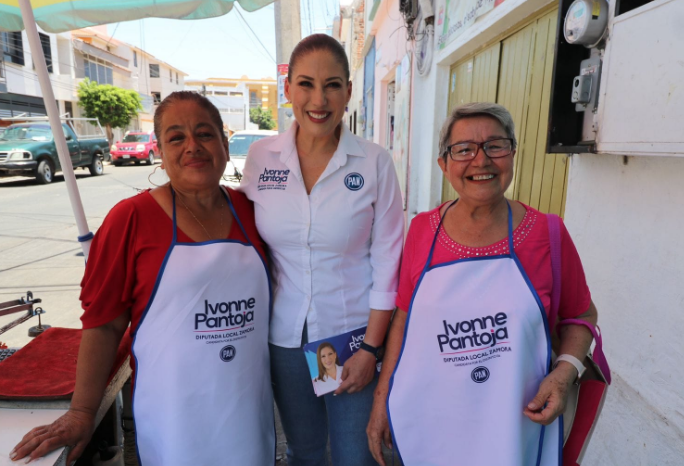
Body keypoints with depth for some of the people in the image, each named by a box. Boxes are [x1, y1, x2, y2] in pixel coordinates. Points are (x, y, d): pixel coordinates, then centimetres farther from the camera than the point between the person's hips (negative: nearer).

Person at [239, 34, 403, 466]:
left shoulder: (375, 162, -11)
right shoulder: (260, 156, -5)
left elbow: (387, 265, -7)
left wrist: (371, 349, -7)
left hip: (353, 332, -2)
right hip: (284, 334, 2)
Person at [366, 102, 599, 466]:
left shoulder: (547, 234, -10)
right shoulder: (422, 230, -6)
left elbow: (581, 316, 5)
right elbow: (404, 319, 1)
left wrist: (565, 371, -12)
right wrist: (382, 398, 2)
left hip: (513, 429, -1)